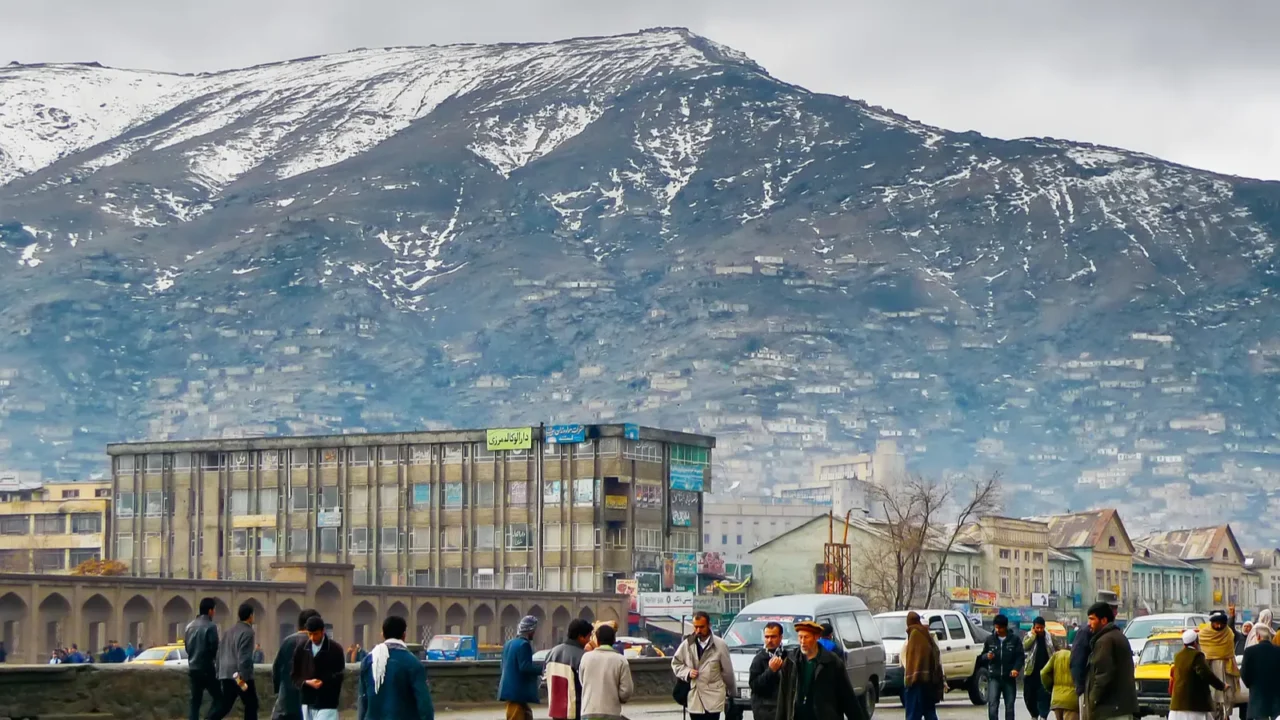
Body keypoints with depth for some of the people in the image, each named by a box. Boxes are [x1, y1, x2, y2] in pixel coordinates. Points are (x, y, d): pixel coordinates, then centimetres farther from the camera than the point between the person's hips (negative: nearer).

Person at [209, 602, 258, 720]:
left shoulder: (230, 630, 16)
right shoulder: (248, 632, -11)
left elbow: (220, 652, 18)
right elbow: (244, 656, -20)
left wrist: (219, 673, 21)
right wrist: (243, 676, -22)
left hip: (226, 674, 8)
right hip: (239, 676, -8)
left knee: (225, 706, 10)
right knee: (251, 705, 4)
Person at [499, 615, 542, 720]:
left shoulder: (509, 643, 15)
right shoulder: (524, 644, -15)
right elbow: (525, 667, -22)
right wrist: (541, 671, -9)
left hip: (510, 689, 10)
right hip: (518, 691, -10)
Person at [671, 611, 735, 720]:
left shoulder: (720, 645, -7)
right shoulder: (687, 644, 1)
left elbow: (727, 671, 2)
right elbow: (675, 663, 13)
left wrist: (731, 694, 10)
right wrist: (687, 672, -6)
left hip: (713, 698, -3)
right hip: (694, 698, 3)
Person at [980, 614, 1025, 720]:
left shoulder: (1014, 640, 1)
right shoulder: (990, 639, 6)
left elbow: (1020, 656, 0)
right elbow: (982, 657, 12)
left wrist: (1016, 668, -17)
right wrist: (987, 656, -11)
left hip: (1009, 677, 0)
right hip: (994, 677, 0)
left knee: (1010, 706, 7)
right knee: (992, 704, -12)